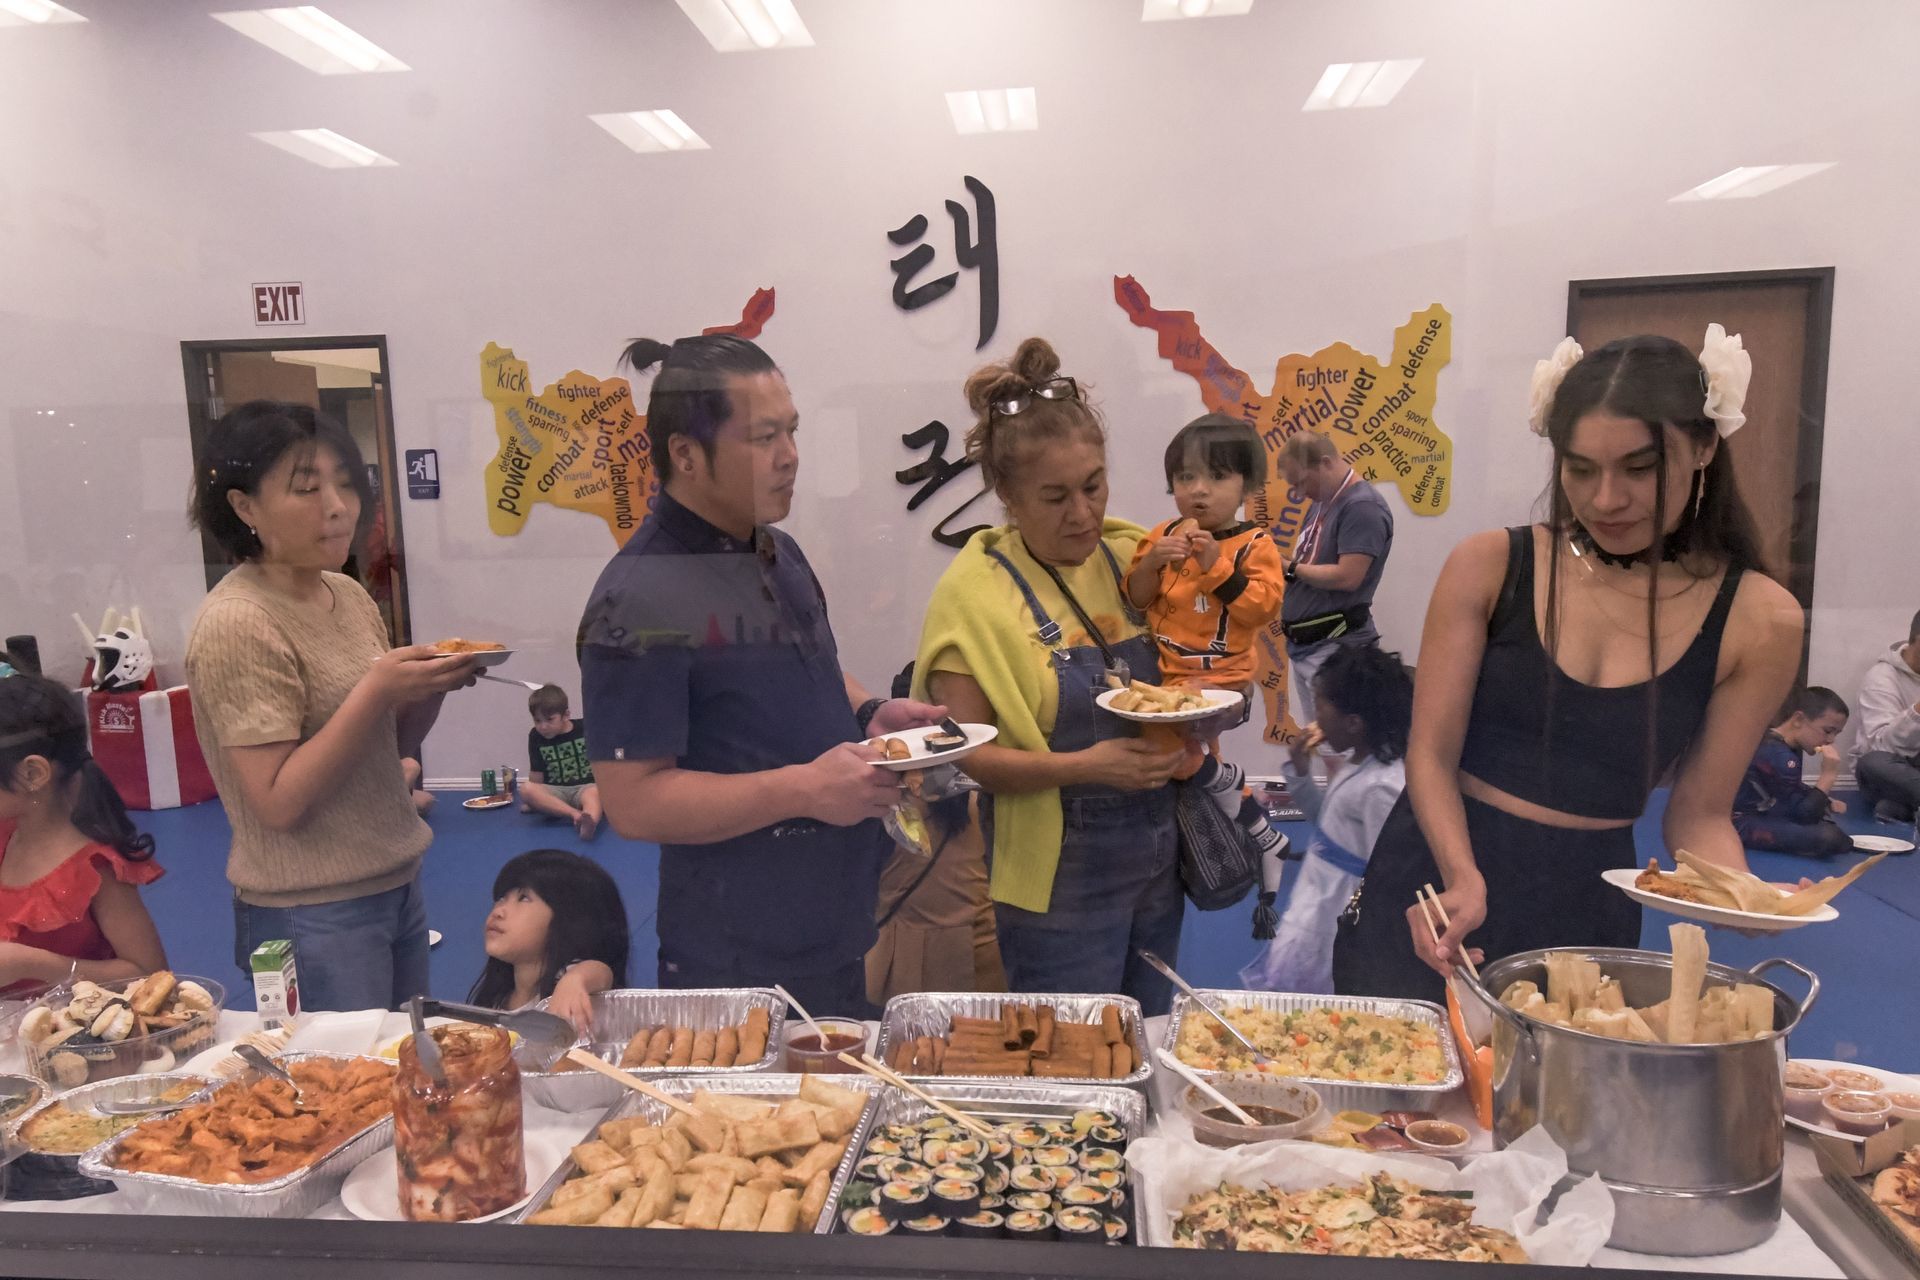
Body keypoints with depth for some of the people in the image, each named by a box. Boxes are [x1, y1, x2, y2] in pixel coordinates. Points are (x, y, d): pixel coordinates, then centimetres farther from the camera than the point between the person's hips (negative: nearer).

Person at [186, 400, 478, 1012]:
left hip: (397, 886, 7)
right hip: (312, 915, -7)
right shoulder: (237, 625, -17)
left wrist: (432, 684, -7)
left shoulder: (347, 594, 4)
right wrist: (376, 691, -27)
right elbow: (278, 803, -20)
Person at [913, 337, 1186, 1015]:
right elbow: (964, 755, -16)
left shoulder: (1132, 556, 1)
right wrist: (1085, 766, -26)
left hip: (1159, 858, 5)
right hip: (1058, 878, -5)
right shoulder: (976, 591, -13)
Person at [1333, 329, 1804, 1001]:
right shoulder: (1489, 565, -9)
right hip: (1430, 879, 0)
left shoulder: (1759, 620, -6)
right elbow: (1431, 754, -8)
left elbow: (1699, 810, 0)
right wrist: (1465, 879, -24)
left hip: (1585, 908, 1)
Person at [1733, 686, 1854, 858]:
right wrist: (1828, 775, -17)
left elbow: (1795, 791, 27)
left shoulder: (1790, 747, 10)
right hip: (1742, 824, -11)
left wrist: (1827, 802, 13)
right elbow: (1804, 815, -20)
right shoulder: (1779, 756, -23)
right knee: (1829, 837, -29)